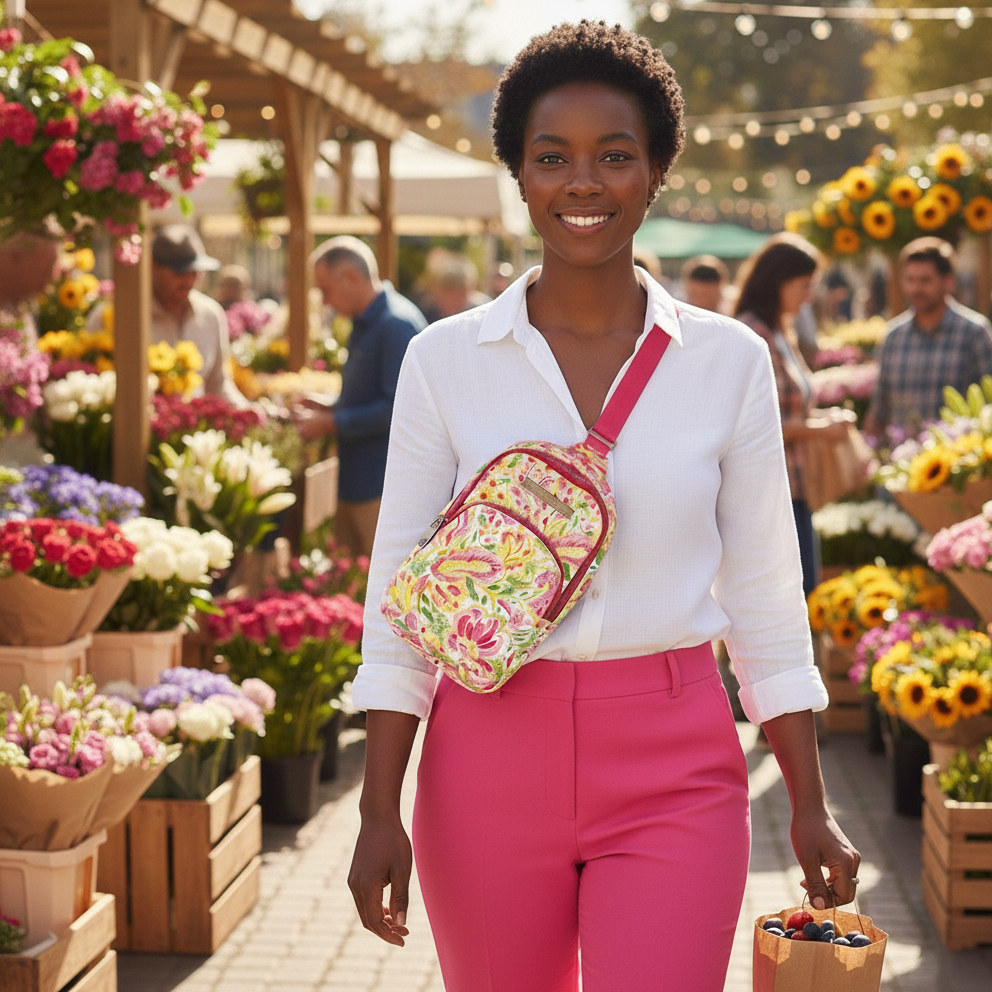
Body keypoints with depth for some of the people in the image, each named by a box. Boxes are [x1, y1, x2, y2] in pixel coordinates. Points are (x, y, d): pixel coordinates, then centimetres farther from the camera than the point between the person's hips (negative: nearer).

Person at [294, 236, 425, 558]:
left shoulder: (397, 324, -16)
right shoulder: (364, 323, 16)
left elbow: (399, 407, -23)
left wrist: (332, 423, -18)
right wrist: (329, 408, 10)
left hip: (384, 485, -10)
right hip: (356, 481, 10)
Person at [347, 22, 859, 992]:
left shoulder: (729, 361, 1)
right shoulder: (445, 359, 0)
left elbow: (764, 593, 6)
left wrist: (811, 807, 6)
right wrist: (380, 812, -3)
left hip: (673, 771, 0)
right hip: (489, 761, 1)